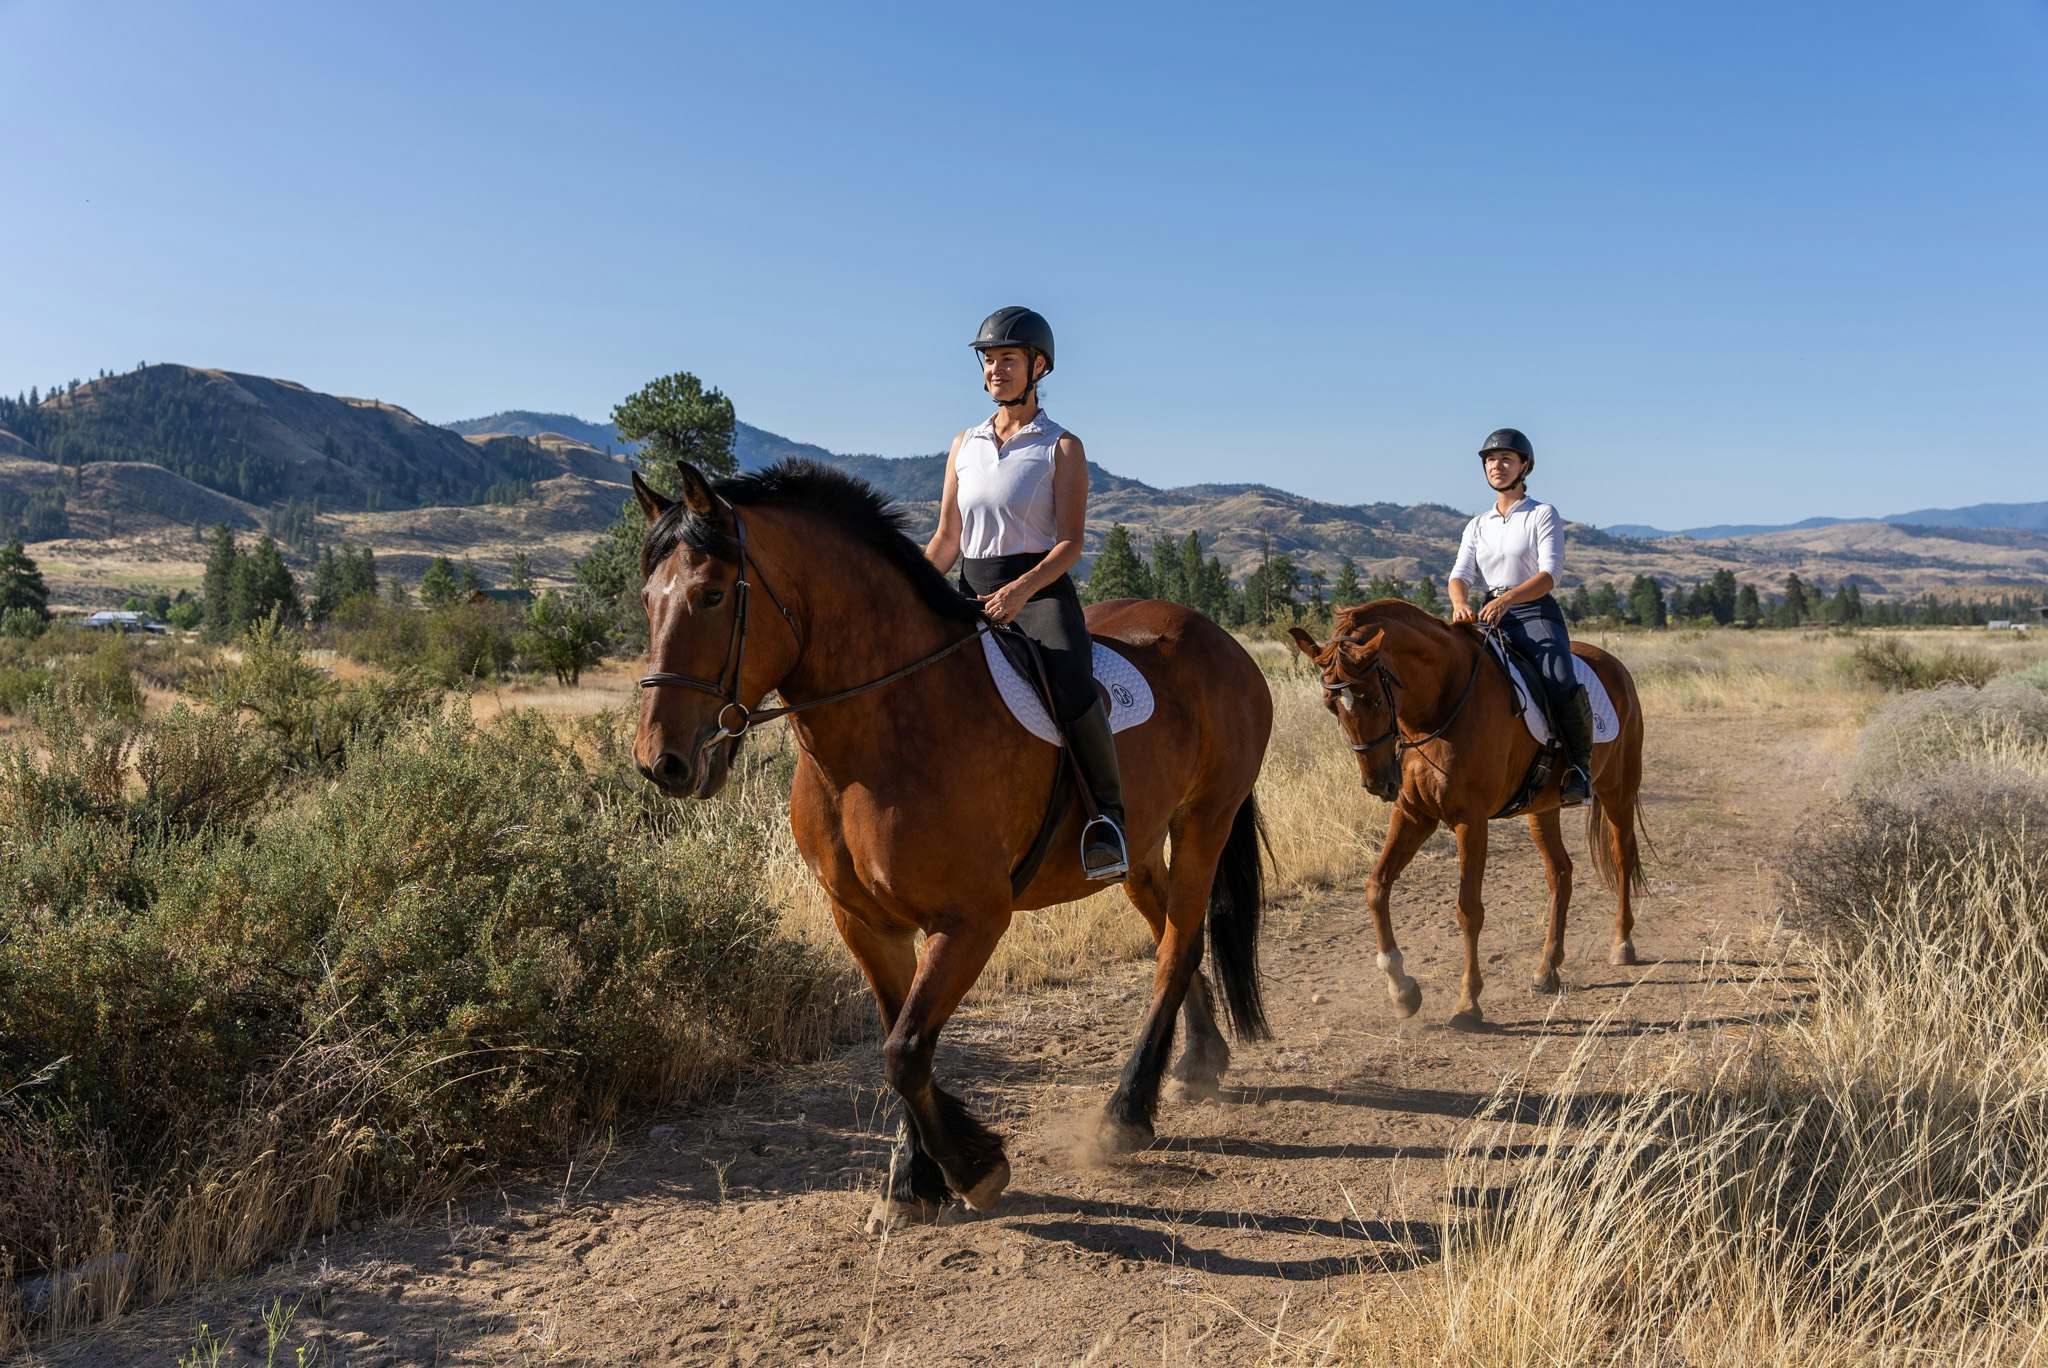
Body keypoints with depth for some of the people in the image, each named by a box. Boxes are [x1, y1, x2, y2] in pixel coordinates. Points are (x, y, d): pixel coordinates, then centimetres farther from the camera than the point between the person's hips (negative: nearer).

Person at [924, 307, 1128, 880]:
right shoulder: (965, 445, 15)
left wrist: (1020, 590, -25)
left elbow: (1071, 542, -8)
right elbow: (947, 538, 14)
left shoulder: (1062, 447, 1)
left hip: (1042, 591, -5)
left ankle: (1107, 812, -18)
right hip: (972, 596, 5)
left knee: (1070, 687, -33)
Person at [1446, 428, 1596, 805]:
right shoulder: (1477, 525, 17)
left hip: (1536, 612, -5)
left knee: (1560, 680, -31)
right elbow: (1460, 574, 5)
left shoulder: (1543, 515, 3)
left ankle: (1579, 766, -16)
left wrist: (1507, 598, -29)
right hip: (1489, 616, 5)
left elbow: (1548, 575, -11)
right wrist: (1460, 604, -20)